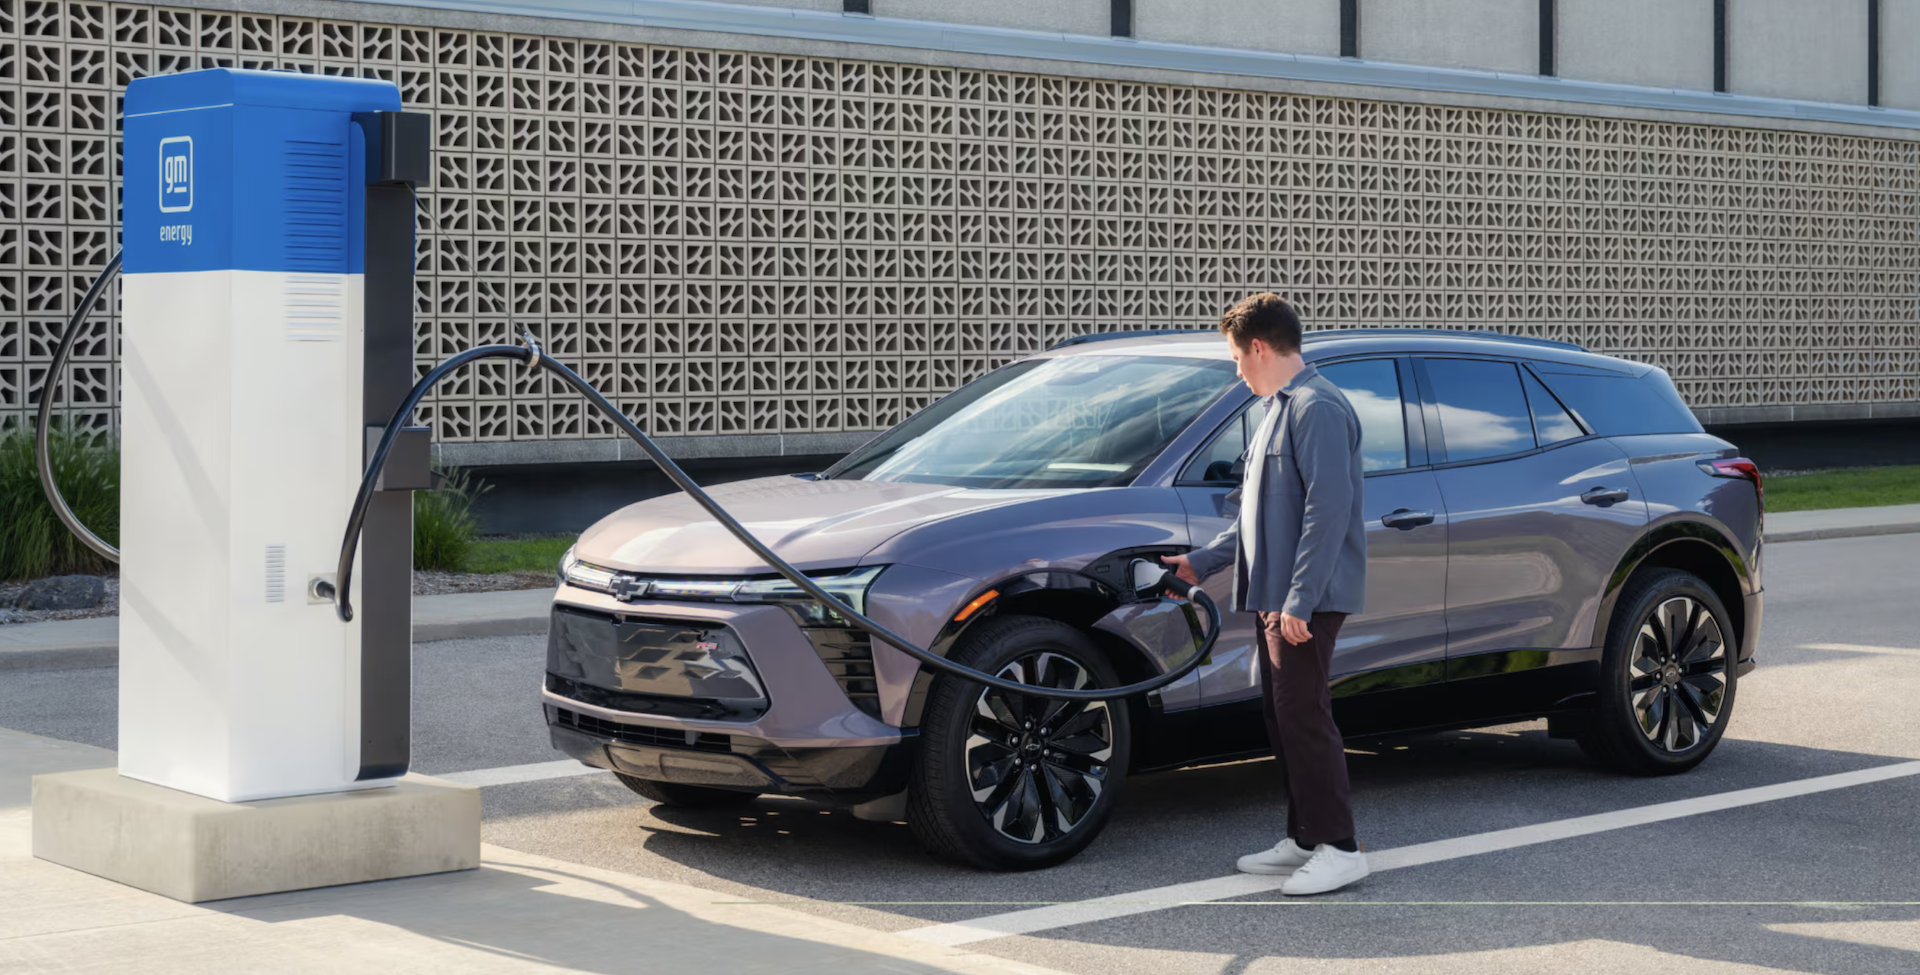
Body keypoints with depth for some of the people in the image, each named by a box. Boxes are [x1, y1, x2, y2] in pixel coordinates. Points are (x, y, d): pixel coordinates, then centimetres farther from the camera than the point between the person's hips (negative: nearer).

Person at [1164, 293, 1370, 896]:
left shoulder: (1316, 408, -14)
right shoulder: (1281, 409, 20)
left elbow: (1329, 507, -21)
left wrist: (1299, 599, -24)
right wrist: (1203, 562, 31)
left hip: (1306, 601, -10)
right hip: (1274, 596, 10)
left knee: (1304, 716, -9)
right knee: (1282, 716, 12)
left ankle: (1339, 847, -5)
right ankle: (1304, 840, 18)